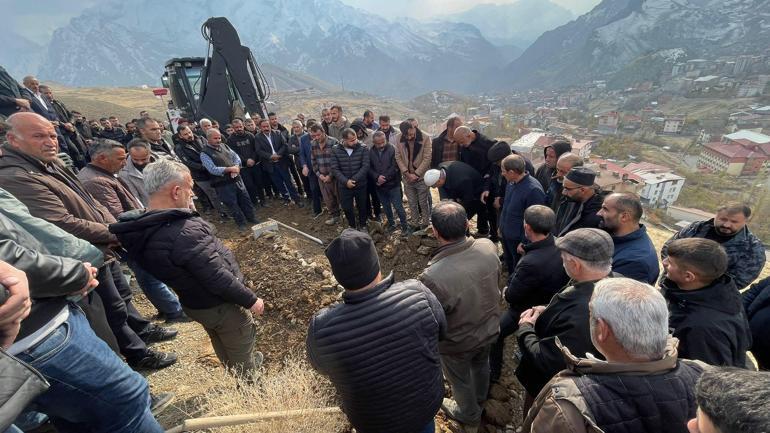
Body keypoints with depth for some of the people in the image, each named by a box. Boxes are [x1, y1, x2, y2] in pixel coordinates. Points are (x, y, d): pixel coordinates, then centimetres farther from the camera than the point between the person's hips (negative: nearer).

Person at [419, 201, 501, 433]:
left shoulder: (433, 276, -43)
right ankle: (480, 397, 66)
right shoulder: (488, 247, -25)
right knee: (481, 364, 35)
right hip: (489, 328, 5)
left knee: (460, 380, 27)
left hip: (458, 343, -5)